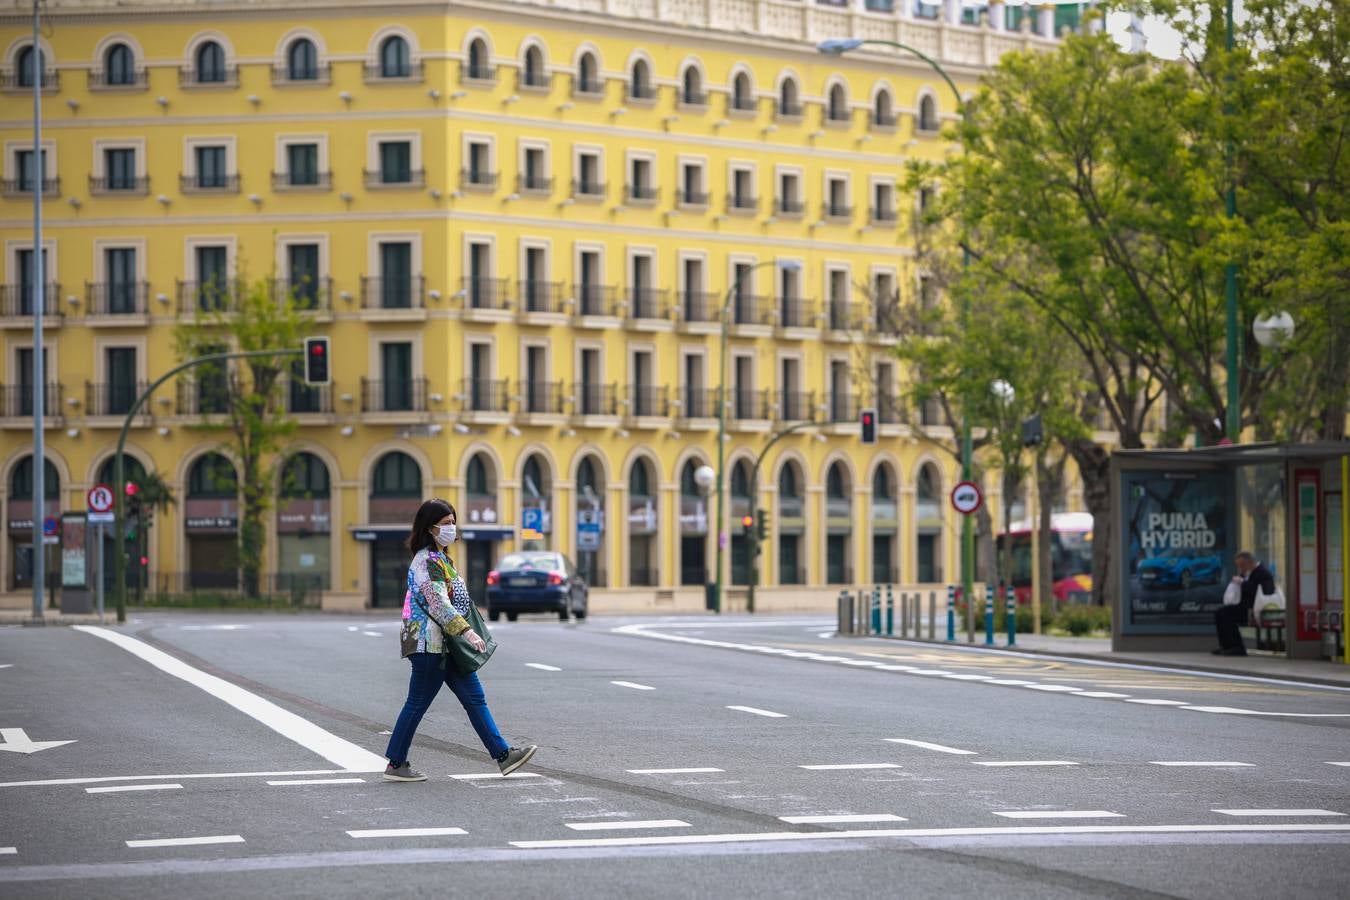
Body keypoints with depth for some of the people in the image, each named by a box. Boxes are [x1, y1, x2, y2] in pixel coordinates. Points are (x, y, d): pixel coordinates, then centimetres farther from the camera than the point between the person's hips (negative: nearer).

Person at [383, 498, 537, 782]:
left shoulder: (440, 558, 17)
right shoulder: (427, 561, -15)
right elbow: (438, 603, -25)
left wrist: (466, 633, 21)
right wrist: (465, 631, -30)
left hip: (446, 645, 10)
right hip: (430, 643, -10)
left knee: (475, 699, 5)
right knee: (417, 704, -3)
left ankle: (503, 755, 3)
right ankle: (396, 765, 5)